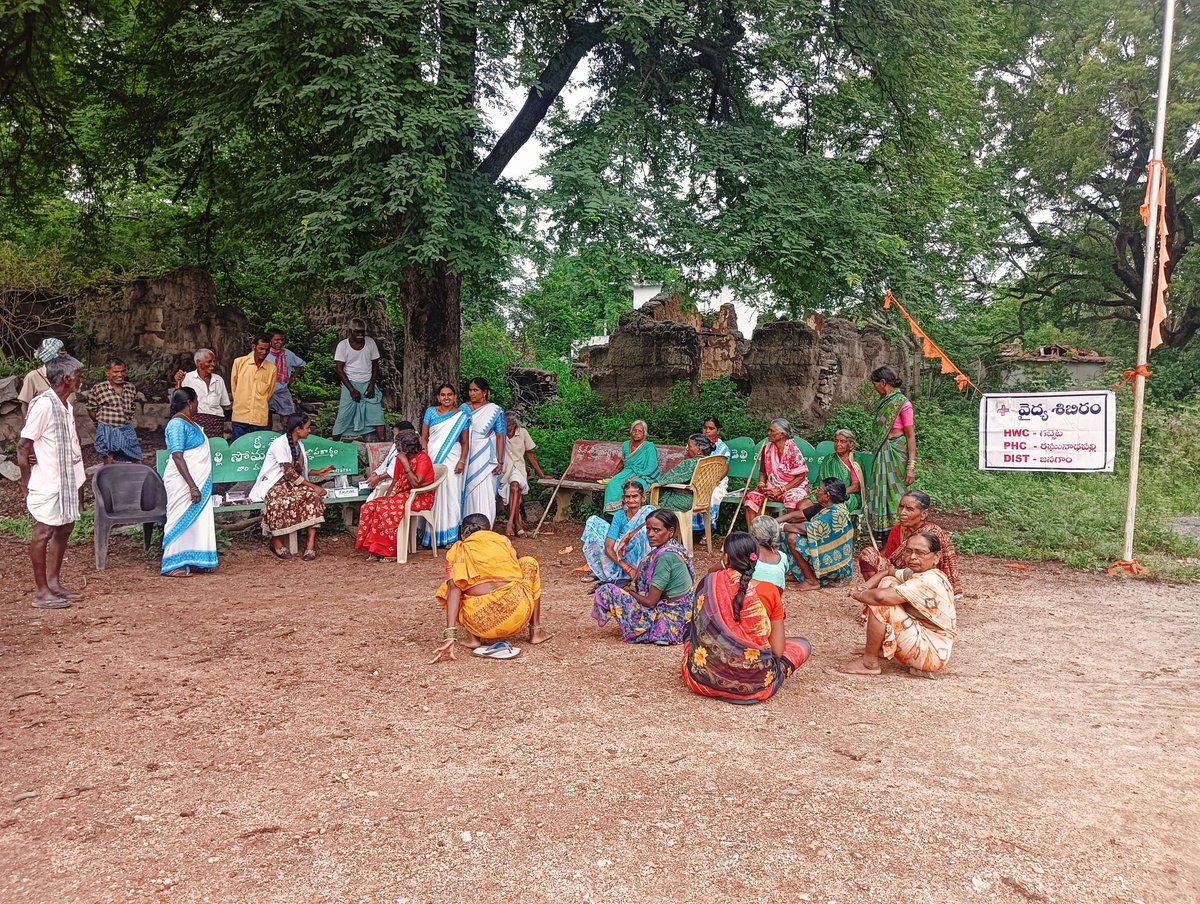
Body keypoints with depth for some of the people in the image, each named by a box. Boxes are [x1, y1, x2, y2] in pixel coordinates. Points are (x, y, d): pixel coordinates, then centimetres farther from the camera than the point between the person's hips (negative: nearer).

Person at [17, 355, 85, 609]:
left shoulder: (66, 404, 9)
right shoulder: (44, 404, -17)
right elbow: (23, 445, -16)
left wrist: (78, 482, 6)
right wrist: (26, 482, -12)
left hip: (67, 481, 9)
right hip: (47, 483, -9)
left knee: (64, 529, 14)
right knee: (43, 533, -1)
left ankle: (54, 582, 26)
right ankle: (42, 592, 6)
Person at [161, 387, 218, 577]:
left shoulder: (191, 423, 14)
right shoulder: (177, 424, -15)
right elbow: (177, 457, -21)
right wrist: (192, 486, -25)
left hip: (198, 482, 9)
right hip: (183, 483, -9)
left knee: (196, 520, 11)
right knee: (182, 519, -5)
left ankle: (188, 561, 17)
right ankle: (172, 565, 1)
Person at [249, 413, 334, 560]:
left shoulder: (299, 445, 14)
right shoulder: (280, 443, -15)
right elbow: (289, 473, -20)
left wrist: (318, 472, 15)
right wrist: (313, 486, -22)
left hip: (293, 484, 8)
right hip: (274, 486, -8)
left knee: (313, 496, -23)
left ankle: (311, 544, -28)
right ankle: (276, 542, -17)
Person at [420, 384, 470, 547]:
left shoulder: (461, 416, 5)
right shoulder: (430, 412, 7)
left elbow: (465, 443, 6)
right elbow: (423, 437, 7)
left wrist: (462, 461, -6)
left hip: (451, 460, -1)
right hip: (432, 459, 1)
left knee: (451, 495, -3)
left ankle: (449, 536, 4)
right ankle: (431, 535, 8)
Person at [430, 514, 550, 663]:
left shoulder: (456, 550, 15)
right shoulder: (503, 540, 20)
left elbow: (454, 588, -2)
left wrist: (449, 635, -9)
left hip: (480, 624, 0)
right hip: (517, 618, 1)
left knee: (446, 592, 30)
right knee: (529, 562, 29)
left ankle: (473, 637, 10)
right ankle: (535, 630, 24)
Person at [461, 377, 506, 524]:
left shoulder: (495, 410, 1)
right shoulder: (464, 408, 10)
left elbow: (500, 437, -1)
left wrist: (500, 462, -8)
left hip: (485, 458, -3)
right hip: (467, 457, 3)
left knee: (484, 494, -6)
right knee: (467, 492, 4)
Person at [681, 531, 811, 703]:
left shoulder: (710, 582, -11)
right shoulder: (770, 591, -14)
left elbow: (698, 632, 1)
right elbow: (777, 650, -11)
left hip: (706, 677, -2)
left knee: (691, 635, 33)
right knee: (803, 644, 23)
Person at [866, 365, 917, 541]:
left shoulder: (902, 403, -12)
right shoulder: (884, 401, 11)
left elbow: (911, 436, -13)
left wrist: (911, 467, -18)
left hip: (897, 453, -8)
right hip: (882, 453, 8)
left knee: (895, 494, -3)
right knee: (881, 492, 10)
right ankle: (884, 536, 18)